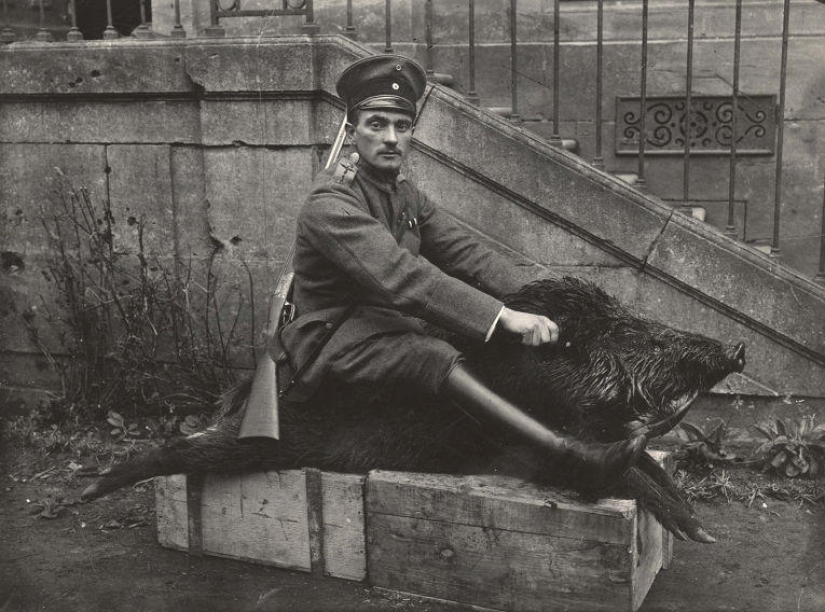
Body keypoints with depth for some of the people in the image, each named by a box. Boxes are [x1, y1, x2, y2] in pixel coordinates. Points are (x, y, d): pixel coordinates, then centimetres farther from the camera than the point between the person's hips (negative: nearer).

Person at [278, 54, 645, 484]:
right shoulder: (330, 205, -19)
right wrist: (503, 317, -37)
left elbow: (465, 252, 1)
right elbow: (401, 275, -31)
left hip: (393, 325, 9)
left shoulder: (405, 195, 11)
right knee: (434, 356, -34)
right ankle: (575, 455, -44)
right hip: (334, 342, -9)